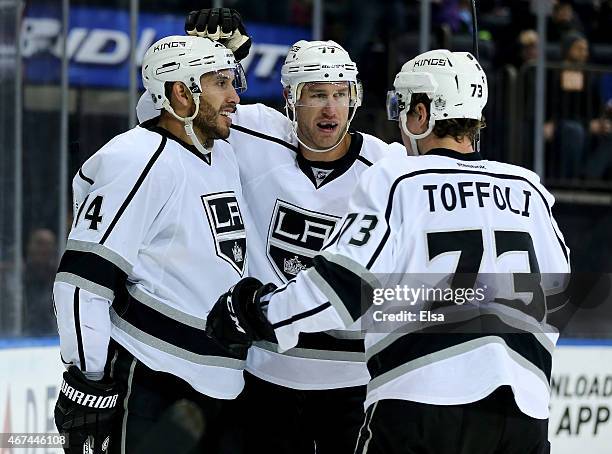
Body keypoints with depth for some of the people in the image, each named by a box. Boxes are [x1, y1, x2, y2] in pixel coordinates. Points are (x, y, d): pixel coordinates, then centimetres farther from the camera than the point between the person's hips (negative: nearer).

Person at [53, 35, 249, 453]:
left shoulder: (225, 156, 14)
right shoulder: (141, 162, -14)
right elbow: (83, 279, -18)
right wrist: (87, 383, -20)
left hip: (216, 384, 9)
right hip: (148, 382, -9)